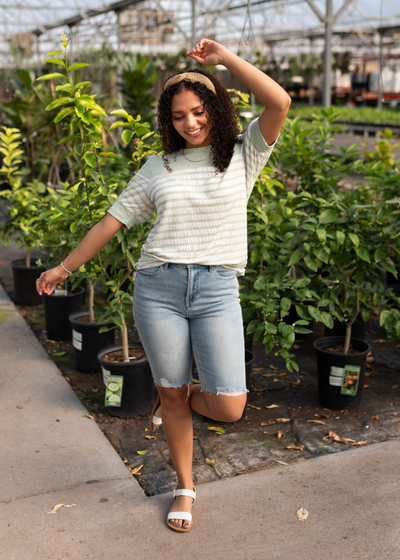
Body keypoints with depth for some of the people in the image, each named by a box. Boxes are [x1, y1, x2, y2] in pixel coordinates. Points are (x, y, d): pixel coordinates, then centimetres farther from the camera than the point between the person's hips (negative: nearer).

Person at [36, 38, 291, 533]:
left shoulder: (242, 157, 6)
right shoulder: (159, 168, 11)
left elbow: (279, 103, -9)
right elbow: (113, 220, 15)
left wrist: (224, 58, -4)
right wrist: (64, 267, 18)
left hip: (217, 289, -1)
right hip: (158, 287, 2)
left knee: (229, 408, -5)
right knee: (171, 393, 10)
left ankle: (180, 398, 31)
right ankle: (185, 487, 32)